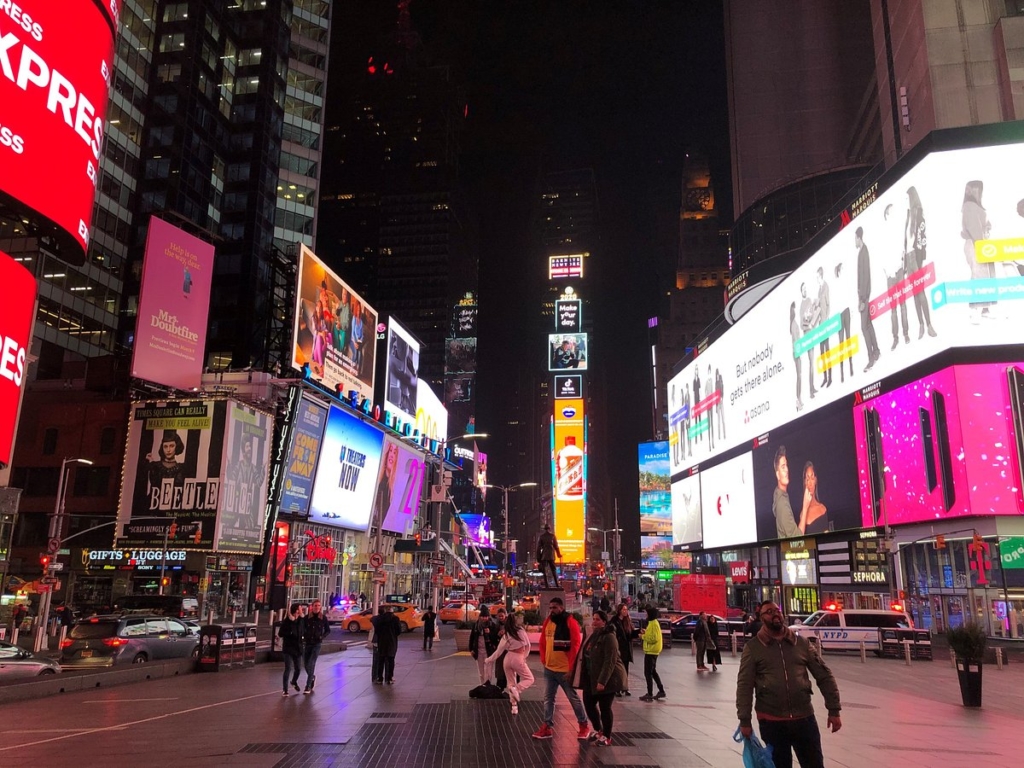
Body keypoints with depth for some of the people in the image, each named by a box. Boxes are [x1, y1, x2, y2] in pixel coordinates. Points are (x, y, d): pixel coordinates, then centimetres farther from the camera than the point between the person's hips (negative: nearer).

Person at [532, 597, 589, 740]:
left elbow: (576, 646, -15)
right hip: (549, 669, 5)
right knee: (548, 698, 10)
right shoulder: (547, 622, 5)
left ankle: (583, 725, 22)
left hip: (565, 670, -5)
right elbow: (543, 642, 14)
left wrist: (571, 669, -16)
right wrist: (543, 661, 4)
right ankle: (547, 727, 18)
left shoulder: (570, 622, -13)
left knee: (574, 699, 8)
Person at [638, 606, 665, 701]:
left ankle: (649, 694, -2)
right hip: (652, 651, 11)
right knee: (653, 672, 19)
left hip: (651, 651, -11)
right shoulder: (653, 623, 13)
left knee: (648, 673, -5)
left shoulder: (653, 624, -18)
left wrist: (643, 636, -14)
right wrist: (646, 633, 8)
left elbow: (654, 638, -23)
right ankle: (661, 691, 24)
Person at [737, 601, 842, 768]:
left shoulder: (802, 643, 5)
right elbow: (744, 686, -5)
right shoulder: (753, 647, -2)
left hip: (804, 718, 2)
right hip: (771, 721, -2)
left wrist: (834, 710, 1)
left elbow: (824, 676, 7)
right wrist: (745, 720, -9)